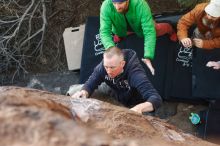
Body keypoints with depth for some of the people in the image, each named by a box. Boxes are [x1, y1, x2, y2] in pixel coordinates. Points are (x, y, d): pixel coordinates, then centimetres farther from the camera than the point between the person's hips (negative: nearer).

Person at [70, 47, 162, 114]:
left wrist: (140, 108, -71)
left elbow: (156, 98, -49)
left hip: (134, 106, -3)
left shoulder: (135, 73, -41)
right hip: (116, 101, 3)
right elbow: (90, 85, -17)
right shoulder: (102, 67, -27)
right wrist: (83, 93, -42)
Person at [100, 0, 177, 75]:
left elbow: (149, 32, -46)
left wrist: (148, 57, -58)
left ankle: (170, 30, 52)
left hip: (141, 28, -1)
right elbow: (104, 32, -42)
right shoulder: (106, 6, -41)